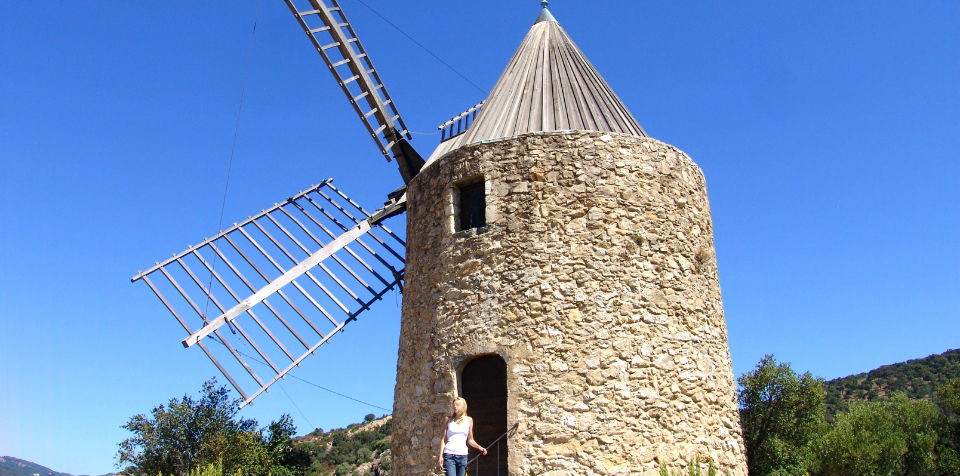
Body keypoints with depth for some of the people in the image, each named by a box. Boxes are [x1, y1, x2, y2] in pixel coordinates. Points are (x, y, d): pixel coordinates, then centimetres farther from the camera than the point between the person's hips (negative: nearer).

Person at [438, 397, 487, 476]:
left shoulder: (469, 420, 9)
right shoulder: (448, 419, 6)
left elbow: (470, 440, 12)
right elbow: (443, 439, 7)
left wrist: (479, 447, -4)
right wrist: (440, 455, 0)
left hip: (462, 455, 2)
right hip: (449, 455, -2)